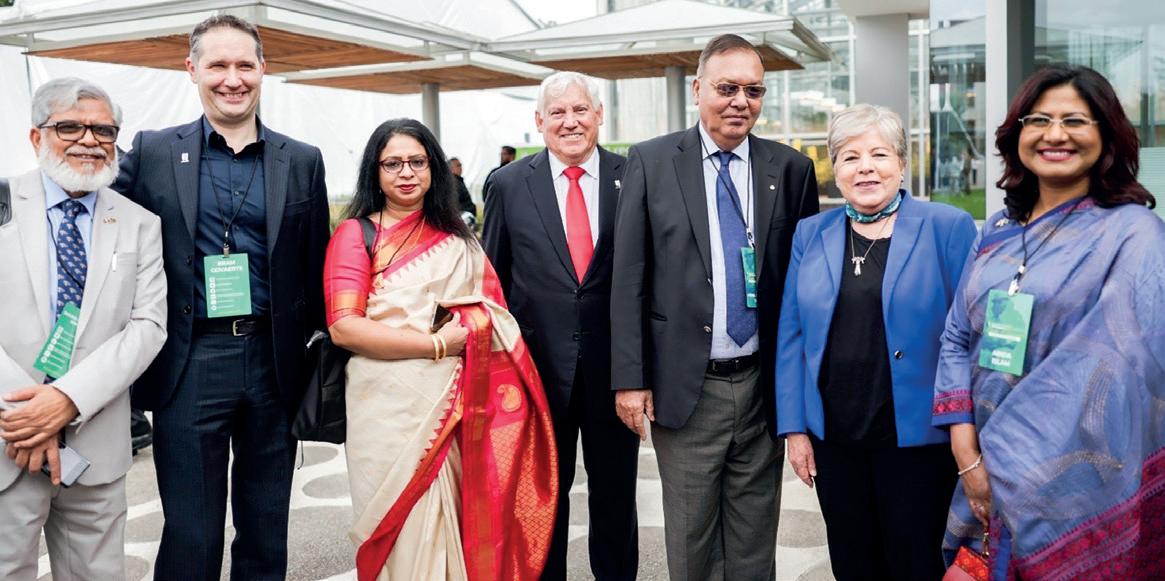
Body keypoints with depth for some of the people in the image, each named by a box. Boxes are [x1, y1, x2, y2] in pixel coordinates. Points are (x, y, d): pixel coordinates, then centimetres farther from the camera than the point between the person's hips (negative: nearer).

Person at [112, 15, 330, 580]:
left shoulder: (302, 161, 5)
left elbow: (316, 269, 7)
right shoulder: (151, 152, 2)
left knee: (266, 533, 15)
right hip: (189, 364, -1)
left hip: (274, 363, 2)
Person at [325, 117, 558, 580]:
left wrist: (471, 334, -9)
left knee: (450, 529, 8)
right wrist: (438, 343, -14)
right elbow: (344, 327, -12)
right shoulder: (355, 234, 0)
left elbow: (491, 316, 14)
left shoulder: (457, 239, 13)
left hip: (452, 406, 4)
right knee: (399, 533, 4)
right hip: (387, 407, -3)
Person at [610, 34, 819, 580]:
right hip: (685, 385, -2)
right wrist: (629, 378, -6)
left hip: (763, 384, 2)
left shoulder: (791, 169, 4)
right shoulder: (651, 162, -1)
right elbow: (628, 278, -3)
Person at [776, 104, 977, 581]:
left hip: (916, 435, -3)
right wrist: (794, 427, 1)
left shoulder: (947, 227, -4)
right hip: (833, 438, 3)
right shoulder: (811, 234, 5)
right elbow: (791, 334, 5)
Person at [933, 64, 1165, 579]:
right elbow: (957, 341, 6)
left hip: (1073, 487, -4)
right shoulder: (997, 233, 7)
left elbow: (1114, 368, -17)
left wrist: (1011, 466, -17)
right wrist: (966, 449, -6)